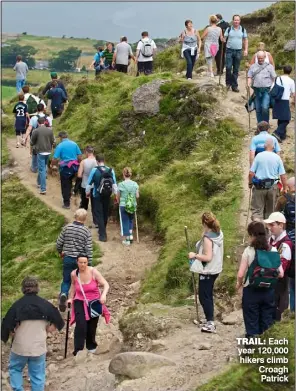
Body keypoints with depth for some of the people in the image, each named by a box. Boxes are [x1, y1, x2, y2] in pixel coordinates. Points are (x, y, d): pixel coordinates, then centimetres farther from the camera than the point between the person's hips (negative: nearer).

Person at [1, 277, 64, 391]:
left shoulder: (17, 304, -10)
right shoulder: (45, 304, -4)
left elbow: (6, 324, -12)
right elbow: (59, 322, 1)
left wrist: (6, 336, 7)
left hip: (20, 347, -1)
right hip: (39, 347, 1)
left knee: (15, 369, 22)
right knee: (38, 375, 12)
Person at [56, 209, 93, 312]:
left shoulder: (67, 227, -5)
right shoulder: (86, 231, -11)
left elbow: (59, 243, 0)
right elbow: (89, 249, -11)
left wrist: (60, 252, 21)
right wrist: (89, 263, -3)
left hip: (68, 258, 1)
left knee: (66, 280, 11)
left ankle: (63, 294, -16)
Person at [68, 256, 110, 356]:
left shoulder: (93, 272, -19)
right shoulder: (74, 274, -9)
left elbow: (106, 284, -20)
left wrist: (103, 295, -37)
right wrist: (70, 298, 9)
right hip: (80, 302, 1)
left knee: (92, 327, 12)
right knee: (80, 325, -18)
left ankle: (91, 346, 37)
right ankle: (78, 350, -10)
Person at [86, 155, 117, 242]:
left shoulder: (94, 170, -12)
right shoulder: (111, 170, -5)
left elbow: (89, 183, -4)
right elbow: (114, 183, -3)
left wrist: (87, 192, 12)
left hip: (97, 196, -3)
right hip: (107, 196, 3)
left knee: (99, 214, 1)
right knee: (105, 213, 19)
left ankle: (103, 235, -7)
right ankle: (102, 230, 36)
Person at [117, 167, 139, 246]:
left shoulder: (121, 184, -11)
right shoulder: (135, 184, -5)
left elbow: (118, 197, -3)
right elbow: (137, 196, -2)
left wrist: (119, 202, 17)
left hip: (123, 206, -3)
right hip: (133, 206, 3)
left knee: (125, 221, 8)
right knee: (131, 220, 24)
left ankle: (127, 240, 10)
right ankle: (131, 235, 16)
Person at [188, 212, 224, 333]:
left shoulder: (207, 238, -25)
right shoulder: (219, 233, 1)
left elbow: (208, 257, -27)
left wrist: (195, 255, -18)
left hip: (207, 271, -9)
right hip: (215, 269, 9)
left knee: (204, 297, -1)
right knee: (208, 295, 19)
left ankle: (210, 324, -1)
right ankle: (209, 320, 27)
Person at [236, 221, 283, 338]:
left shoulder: (249, 250, -12)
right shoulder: (273, 250, -4)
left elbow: (241, 275, -13)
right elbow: (281, 274, -3)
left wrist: (239, 284, 6)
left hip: (251, 290, -3)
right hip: (268, 290, 3)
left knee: (252, 321, 9)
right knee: (267, 321, 15)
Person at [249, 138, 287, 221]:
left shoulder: (259, 156, -5)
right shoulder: (277, 158, -1)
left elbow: (251, 173, -5)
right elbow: (283, 175, -1)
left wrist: (250, 183, 11)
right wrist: (285, 188, 8)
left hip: (259, 186, -2)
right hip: (272, 186, 2)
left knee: (257, 209, 1)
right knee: (270, 210, 16)